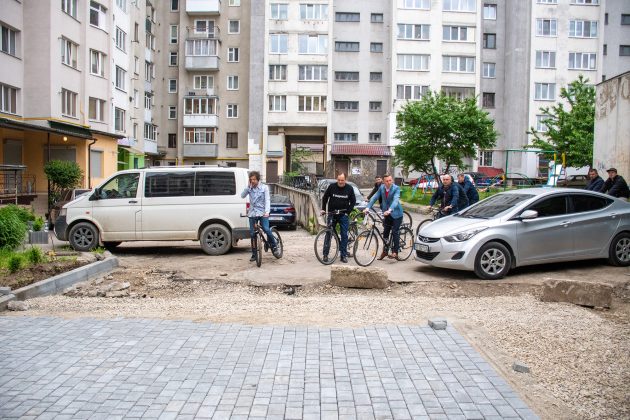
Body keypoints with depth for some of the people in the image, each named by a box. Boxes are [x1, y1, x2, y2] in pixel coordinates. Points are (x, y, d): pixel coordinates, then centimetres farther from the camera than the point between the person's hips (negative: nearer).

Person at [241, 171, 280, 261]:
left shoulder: (264, 187, 1)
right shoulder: (249, 188, 8)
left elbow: (267, 200, -7)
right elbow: (242, 195, -4)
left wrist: (267, 211, -21)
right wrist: (248, 186, -12)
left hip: (262, 213, -3)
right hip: (252, 213, 3)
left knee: (266, 229, -23)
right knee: (252, 234, 3)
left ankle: (274, 246, 0)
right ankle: (254, 254, 14)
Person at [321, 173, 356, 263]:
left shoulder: (349, 188, -2)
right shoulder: (331, 186, -4)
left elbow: (353, 201, 6)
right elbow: (325, 198, 7)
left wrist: (348, 212, -3)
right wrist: (323, 209, 0)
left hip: (343, 215, 1)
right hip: (332, 214, 0)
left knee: (344, 235, 2)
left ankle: (344, 255, 9)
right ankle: (325, 254, 7)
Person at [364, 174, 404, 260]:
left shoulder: (396, 188, -19)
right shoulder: (381, 188, -5)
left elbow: (396, 200, -33)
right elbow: (374, 197, -8)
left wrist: (390, 210, -48)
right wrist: (368, 207, -22)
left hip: (396, 213, -5)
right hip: (387, 214, 5)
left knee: (395, 232, -6)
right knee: (385, 232, 11)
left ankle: (395, 252, 0)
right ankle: (385, 251, 24)